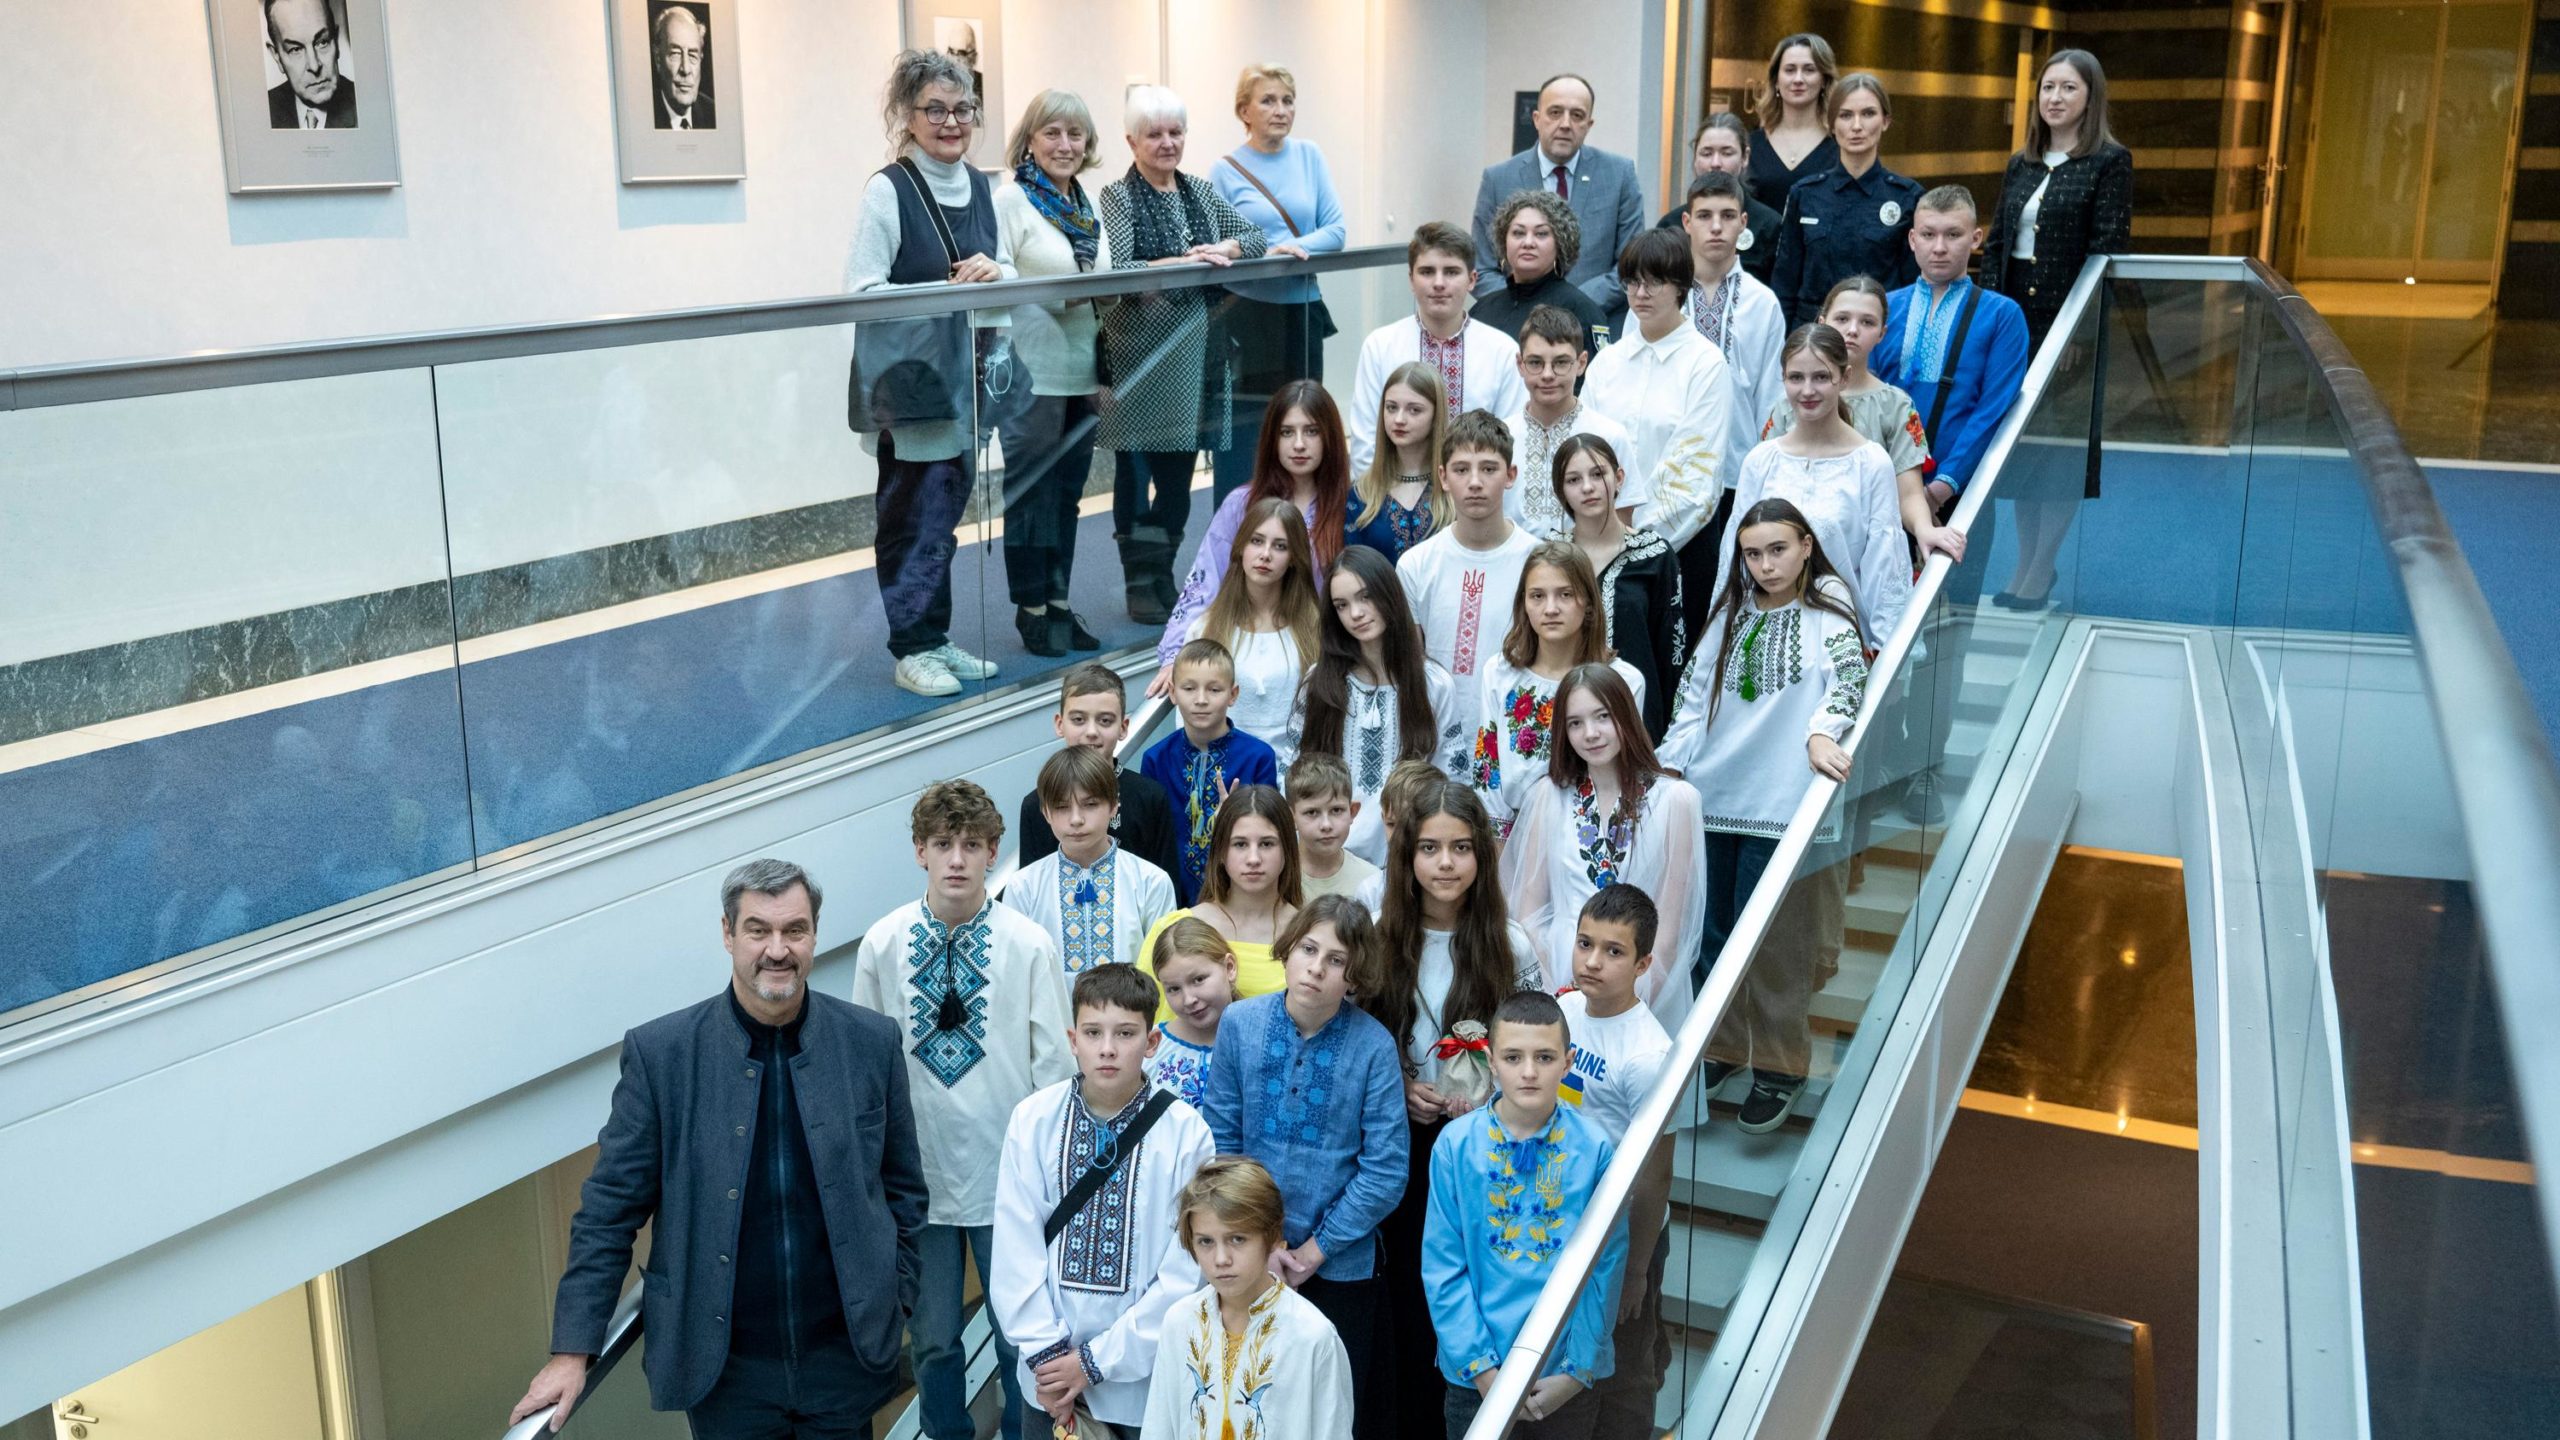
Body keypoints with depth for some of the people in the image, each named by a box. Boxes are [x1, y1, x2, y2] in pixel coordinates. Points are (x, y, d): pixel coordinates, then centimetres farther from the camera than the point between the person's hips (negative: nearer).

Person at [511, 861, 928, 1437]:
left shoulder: (872, 1042, -3)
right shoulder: (659, 1052, -8)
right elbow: (610, 1210, -4)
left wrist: (896, 1305, 5)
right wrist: (572, 1352, -5)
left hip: (845, 1361, 1)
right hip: (724, 1369, -1)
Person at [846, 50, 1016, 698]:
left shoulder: (979, 187, 11)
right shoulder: (888, 190, -10)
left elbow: (1007, 270, 16)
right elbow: (864, 290, -14)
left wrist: (995, 273, -7)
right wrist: (943, 295, -24)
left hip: (964, 376, 7)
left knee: (945, 510, 14)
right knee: (914, 513, 0)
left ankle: (936, 637, 24)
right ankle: (912, 649, 9)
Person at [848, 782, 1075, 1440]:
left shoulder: (1030, 945, -9)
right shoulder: (882, 944, -4)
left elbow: (1054, 1064, -3)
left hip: (1009, 1172, -1)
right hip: (916, 1171, 2)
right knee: (932, 1340, 15)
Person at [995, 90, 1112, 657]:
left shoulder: (1087, 205, 14)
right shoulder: (1012, 201, -7)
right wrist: (1061, 295, -20)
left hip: (1081, 372, 7)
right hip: (1031, 374, -7)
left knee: (1067, 494, 12)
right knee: (1032, 495, 1)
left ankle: (1059, 603, 21)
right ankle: (1031, 609, 10)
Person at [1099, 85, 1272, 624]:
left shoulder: (1202, 191, 14)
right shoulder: (1117, 198, -3)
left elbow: (1257, 236, 11)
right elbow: (1114, 271, -16)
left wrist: (1226, 249, -9)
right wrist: (1181, 264, -22)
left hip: (1198, 351, 5)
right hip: (1142, 354, -5)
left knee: (1181, 468, 9)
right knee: (1138, 467, 0)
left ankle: (1164, 575, 20)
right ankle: (1140, 584, 9)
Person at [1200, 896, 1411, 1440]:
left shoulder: (1373, 1046, -14)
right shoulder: (1240, 1023, -8)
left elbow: (1385, 1171, -13)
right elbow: (1221, 1141, -3)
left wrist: (1315, 1249, -11)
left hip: (1340, 1265, -2)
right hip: (1248, 1258, 2)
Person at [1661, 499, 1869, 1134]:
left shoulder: (1828, 611, -2)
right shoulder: (1730, 614, 14)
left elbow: (1848, 679, -18)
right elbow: (1694, 693, 14)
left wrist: (1821, 732, -36)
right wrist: (1666, 762, 4)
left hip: (1778, 802, -5)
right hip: (1710, 797, 5)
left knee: (1768, 939, 0)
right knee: (1710, 933, 11)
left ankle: (1779, 1066, 14)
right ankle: (1719, 1046, 28)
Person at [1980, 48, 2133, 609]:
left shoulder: (2110, 162, -5)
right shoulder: (2021, 165, 13)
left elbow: (2108, 250, -12)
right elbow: (1995, 243, 13)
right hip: (2015, 316, 6)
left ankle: (2039, 574, 5)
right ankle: (2027, 564, 20)